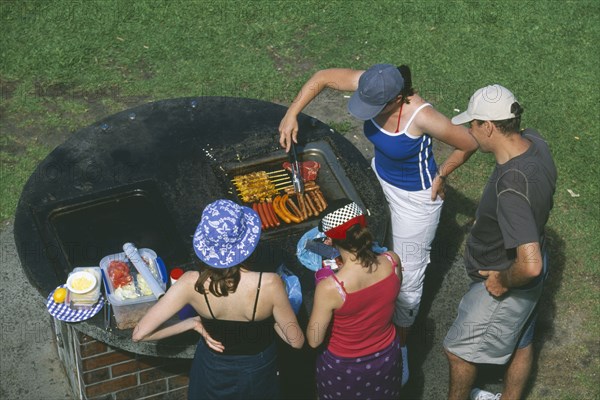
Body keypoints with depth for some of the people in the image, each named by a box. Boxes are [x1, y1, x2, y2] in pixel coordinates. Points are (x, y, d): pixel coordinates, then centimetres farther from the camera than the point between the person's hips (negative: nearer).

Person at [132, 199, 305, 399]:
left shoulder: (192, 283, -29)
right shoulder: (268, 284, -34)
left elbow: (140, 334, -24)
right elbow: (296, 341, -19)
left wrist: (192, 323, -14)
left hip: (213, 373, 1)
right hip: (257, 374, 0)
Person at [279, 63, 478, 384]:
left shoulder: (422, 117, -38)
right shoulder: (371, 85, -24)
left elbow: (469, 144, -24)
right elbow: (323, 77, -11)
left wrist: (441, 175, -13)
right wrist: (292, 114, -18)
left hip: (415, 197, -6)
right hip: (379, 178, 6)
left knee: (407, 277, 9)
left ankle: (401, 347, 32)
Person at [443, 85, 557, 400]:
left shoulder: (511, 188, -41)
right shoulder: (533, 142, -13)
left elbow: (530, 264, -44)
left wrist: (504, 281, -22)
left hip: (507, 284, -9)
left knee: (459, 350, 16)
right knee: (520, 343, 29)